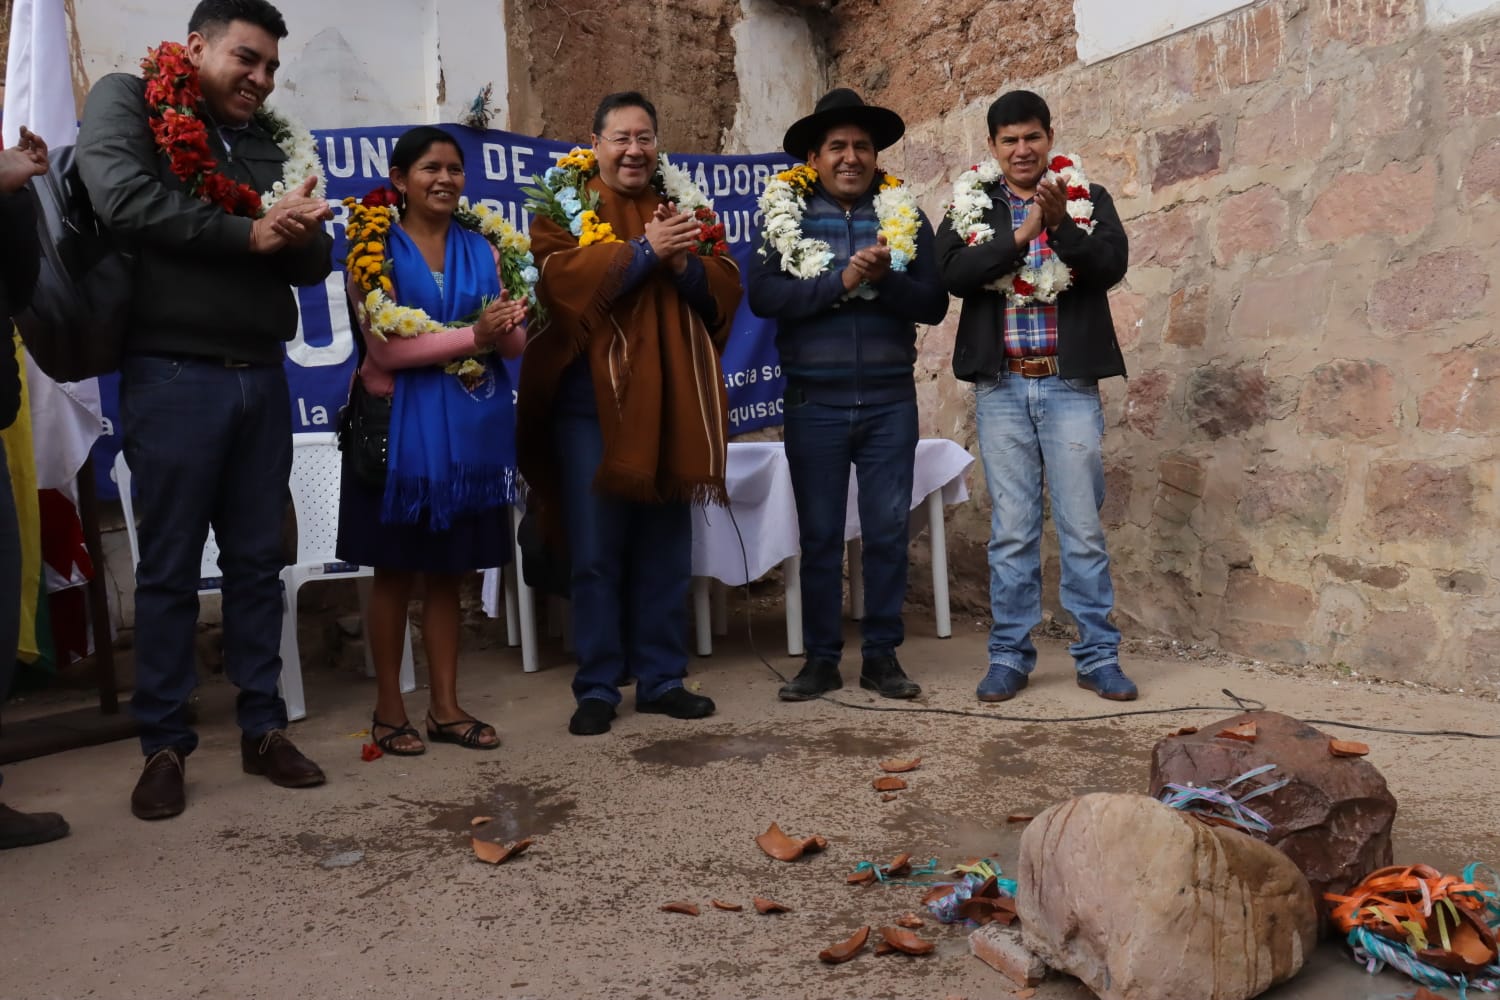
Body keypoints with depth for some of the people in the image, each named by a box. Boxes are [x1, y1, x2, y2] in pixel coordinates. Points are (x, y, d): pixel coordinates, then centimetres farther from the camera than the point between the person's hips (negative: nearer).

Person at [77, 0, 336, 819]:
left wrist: (304, 231, -11)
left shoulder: (264, 143, 17)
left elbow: (314, 265, 12)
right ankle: (164, 745, 13)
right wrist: (250, 233, -10)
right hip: (172, 376, -5)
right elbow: (123, 200, -16)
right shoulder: (124, 101, 3)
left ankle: (262, 729, 18)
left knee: (257, 560, 8)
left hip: (261, 378, 5)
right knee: (169, 568, 2)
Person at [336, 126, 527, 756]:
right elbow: (386, 348, -14)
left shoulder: (483, 250, 10)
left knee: (449, 571, 9)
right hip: (401, 425, -4)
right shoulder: (376, 250, -3)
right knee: (394, 571, 4)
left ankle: (445, 707, 18)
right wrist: (471, 335, -18)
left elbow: (516, 344, 5)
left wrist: (505, 325, -18)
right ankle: (388, 709, 16)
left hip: (472, 426, 4)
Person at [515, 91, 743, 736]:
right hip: (591, 402, -3)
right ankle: (596, 688, 13)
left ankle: (662, 678, 21)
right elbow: (560, 277, -14)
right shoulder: (561, 208, 4)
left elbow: (724, 292, 6)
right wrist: (643, 249, -17)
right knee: (596, 555, 1)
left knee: (666, 552, 9)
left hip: (670, 405, 4)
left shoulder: (684, 206, 14)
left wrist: (683, 263, -13)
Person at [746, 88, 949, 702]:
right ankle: (820, 658, 17)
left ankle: (882, 655, 18)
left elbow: (933, 304, 0)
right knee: (819, 535, 6)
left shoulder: (907, 217, 7)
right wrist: (840, 282, -18)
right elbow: (763, 295, -10)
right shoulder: (784, 214, 4)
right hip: (815, 403, -1)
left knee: (888, 531, 5)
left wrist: (885, 279, -17)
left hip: (890, 402, 1)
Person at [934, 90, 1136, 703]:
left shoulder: (1089, 199, 8)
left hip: (1070, 383, 0)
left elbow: (1112, 265, -7)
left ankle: (1097, 656, 12)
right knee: (1011, 530, 5)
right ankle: (1009, 655, 15)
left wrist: (1060, 224, -21)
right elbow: (953, 274, -8)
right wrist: (1020, 236, -17)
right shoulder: (969, 205, 9)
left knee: (1083, 527, 2)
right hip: (1000, 386, 1)